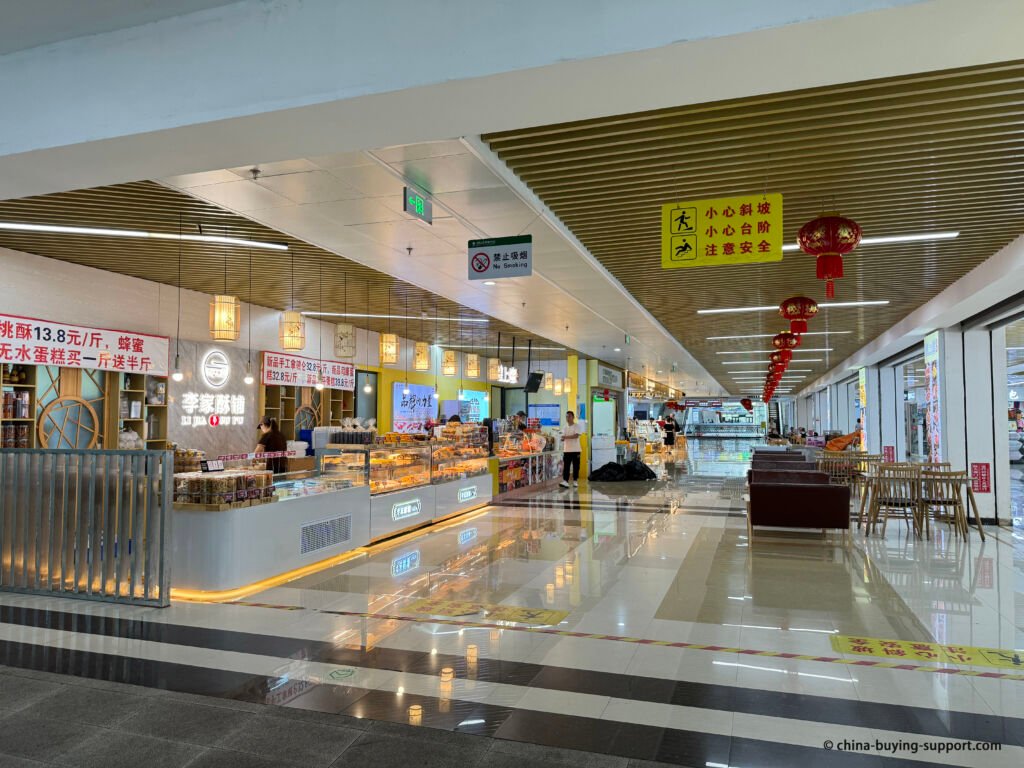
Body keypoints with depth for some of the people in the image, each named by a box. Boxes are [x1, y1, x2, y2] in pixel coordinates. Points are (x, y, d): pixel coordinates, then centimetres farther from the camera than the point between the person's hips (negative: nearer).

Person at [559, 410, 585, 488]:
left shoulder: (577, 426, -3)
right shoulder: (565, 427, 12)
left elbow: (576, 435, -17)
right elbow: (563, 438, 11)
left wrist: (566, 437, -19)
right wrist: (562, 438, -12)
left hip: (575, 450, -3)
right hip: (567, 450, 3)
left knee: (576, 466, 4)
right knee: (566, 466, -6)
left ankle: (575, 481, 16)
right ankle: (565, 481, -12)